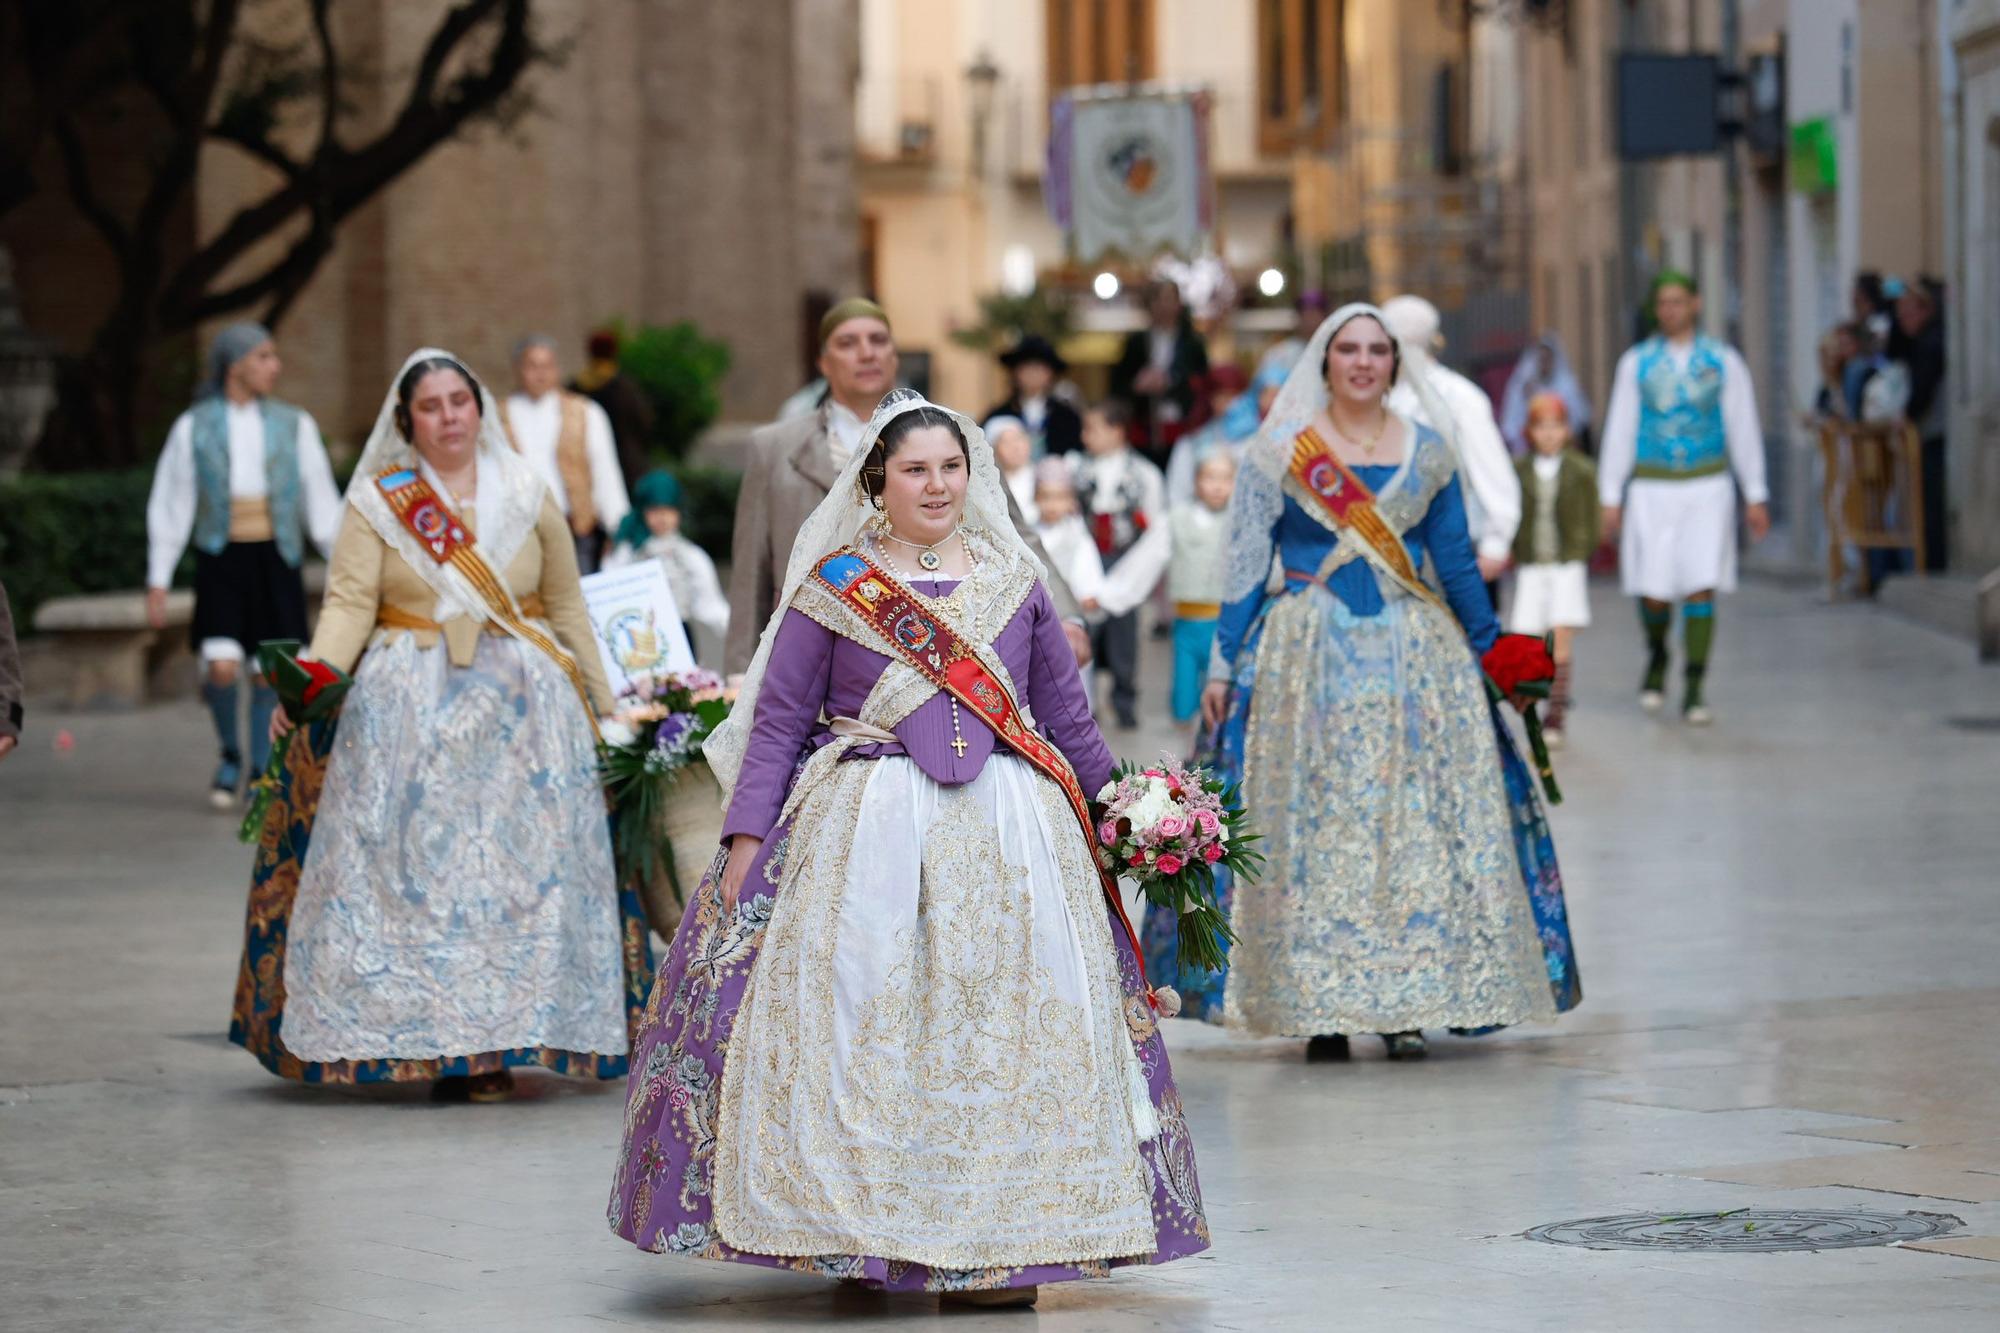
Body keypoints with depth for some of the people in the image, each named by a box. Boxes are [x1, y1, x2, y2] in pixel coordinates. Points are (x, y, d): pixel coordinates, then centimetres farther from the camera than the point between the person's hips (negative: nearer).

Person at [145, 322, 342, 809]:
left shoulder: (294, 426, 6)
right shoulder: (194, 428, 2)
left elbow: (321, 502, 8)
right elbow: (170, 507, 5)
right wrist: (158, 579, 2)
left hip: (275, 559, 2)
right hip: (221, 557, -2)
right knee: (221, 668, -14)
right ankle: (230, 755, 13)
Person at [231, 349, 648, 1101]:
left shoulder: (527, 496, 11)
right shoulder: (377, 501, 6)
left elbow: (567, 608, 14)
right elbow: (349, 603, -4)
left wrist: (602, 704, 12)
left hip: (521, 703, 1)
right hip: (409, 712, -1)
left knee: (516, 867, -4)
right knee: (414, 867, -7)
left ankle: (494, 1048, -2)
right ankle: (423, 1040, -5)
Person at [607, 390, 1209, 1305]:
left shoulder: (1014, 580, 11)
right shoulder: (833, 586, 4)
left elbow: (1068, 715, 17)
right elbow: (777, 722, 4)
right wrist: (746, 837, -4)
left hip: (1007, 836, 2)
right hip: (866, 834, -2)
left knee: (998, 1032, -1)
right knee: (858, 1030, -6)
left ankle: (995, 1241, 4)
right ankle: (850, 1236, 2)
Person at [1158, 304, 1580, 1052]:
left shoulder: (1427, 453, 8)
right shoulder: (1279, 452, 2)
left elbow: (1456, 562, 14)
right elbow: (1247, 563, 2)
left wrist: (1491, 649, 14)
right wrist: (1224, 664, -1)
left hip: (1413, 654, 2)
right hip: (1310, 655, -2)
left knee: (1416, 818, -2)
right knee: (1313, 819, -3)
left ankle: (1407, 1008, 3)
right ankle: (1320, 1011, 1)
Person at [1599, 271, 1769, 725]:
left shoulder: (1723, 362, 4)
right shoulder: (1636, 363, 5)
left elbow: (1743, 429, 8)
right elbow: (1619, 431, 7)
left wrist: (1755, 496, 6)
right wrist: (1610, 497, 4)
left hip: (1707, 488, 0)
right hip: (1651, 488, 0)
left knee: (1701, 586, -9)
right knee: (1653, 591, -3)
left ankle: (1695, 689, -3)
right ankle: (1657, 656, 29)